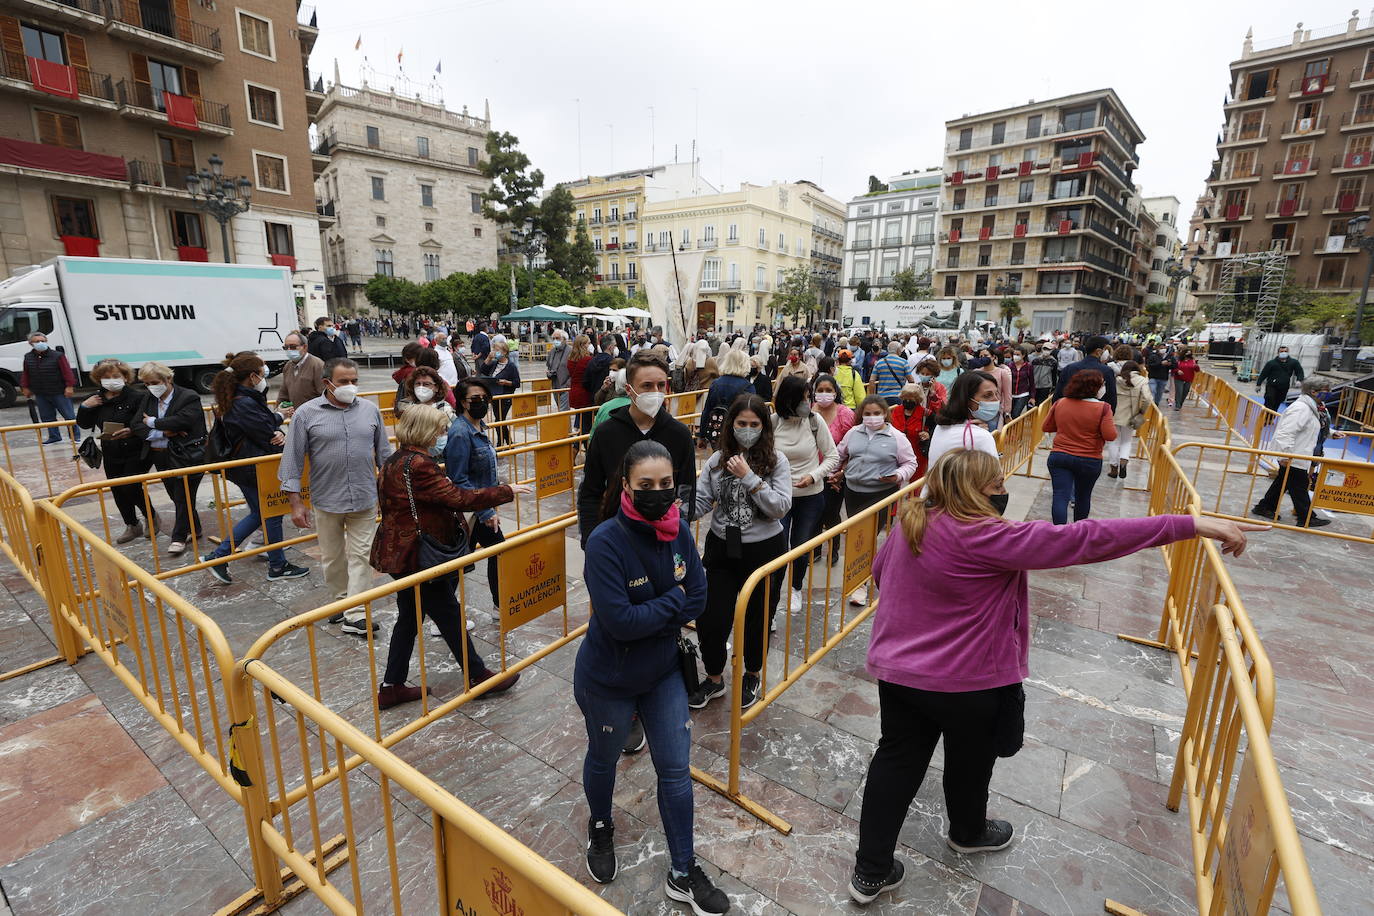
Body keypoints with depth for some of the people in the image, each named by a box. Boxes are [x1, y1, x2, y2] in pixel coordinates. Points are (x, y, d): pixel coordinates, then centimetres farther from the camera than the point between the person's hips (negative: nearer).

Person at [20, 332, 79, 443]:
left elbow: (67, 372, -11)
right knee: (46, 417, 10)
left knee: (69, 415, -1)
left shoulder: (57, 356, -9)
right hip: (40, 394, 5)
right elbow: (25, 374, 15)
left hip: (59, 392, -5)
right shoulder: (28, 357, 7)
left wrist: (69, 386, -16)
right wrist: (25, 387, 12)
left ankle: (76, 435, 8)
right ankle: (54, 436, 19)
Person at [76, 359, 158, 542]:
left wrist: (131, 431, -32)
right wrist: (84, 406, -3)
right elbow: (84, 424, 12)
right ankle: (132, 526, 28)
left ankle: (151, 516, 18)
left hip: (134, 453, -6)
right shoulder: (96, 399, 6)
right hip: (111, 455, 7)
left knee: (130, 488, -9)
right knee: (117, 491, 12)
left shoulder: (136, 397, -12)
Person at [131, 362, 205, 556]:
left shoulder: (189, 397, -10)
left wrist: (153, 422, -10)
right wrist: (164, 432, -14)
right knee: (176, 496, 15)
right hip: (160, 457, 7)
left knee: (183, 498, 0)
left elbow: (180, 421, -25)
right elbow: (137, 425, 1)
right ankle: (194, 530, 30)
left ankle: (179, 538, 10)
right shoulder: (148, 398, 9)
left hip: (186, 457, -7)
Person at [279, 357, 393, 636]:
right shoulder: (306, 413, -5)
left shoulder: (370, 409, 2)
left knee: (361, 555, 1)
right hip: (326, 501, -1)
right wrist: (296, 503, -5)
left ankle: (355, 616, 7)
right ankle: (340, 602, 35)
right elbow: (293, 459, -3)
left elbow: (383, 452, 10)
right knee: (332, 558, 15)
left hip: (365, 499, 1)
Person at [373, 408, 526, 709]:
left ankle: (392, 687, 27)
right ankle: (479, 676, 20)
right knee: (450, 616, 4)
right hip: (415, 556, -10)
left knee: (409, 617, 18)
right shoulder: (418, 465, -23)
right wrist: (506, 492, -19)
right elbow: (459, 498, -27)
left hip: (400, 554, 10)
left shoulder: (396, 460, 8)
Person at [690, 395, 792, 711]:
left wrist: (749, 477, -22)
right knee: (710, 619, 1)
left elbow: (781, 507, -16)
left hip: (764, 551, -1)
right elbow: (700, 500, -7)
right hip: (721, 550, 2)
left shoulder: (776, 461, -7)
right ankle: (713, 679, 30)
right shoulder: (717, 460, -1)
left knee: (757, 620, 15)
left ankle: (752, 676, 43)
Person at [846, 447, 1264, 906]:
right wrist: (1190, 524, -26)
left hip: (896, 670, 6)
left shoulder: (910, 523, -3)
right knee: (970, 761, 24)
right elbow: (1081, 539, -29)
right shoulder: (984, 538, -26)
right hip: (967, 682, -5)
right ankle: (968, 833, 54)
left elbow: (879, 570, 12)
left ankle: (870, 872, 25)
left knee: (896, 760, 16)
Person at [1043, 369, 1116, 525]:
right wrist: (1111, 424, 5)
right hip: (1089, 461, -1)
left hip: (1059, 457, 1)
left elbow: (1047, 427, 7)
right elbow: (1110, 436, -14)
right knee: (1083, 497, 19)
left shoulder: (1060, 403, -1)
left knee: (1060, 497, -4)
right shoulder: (1102, 408, -11)